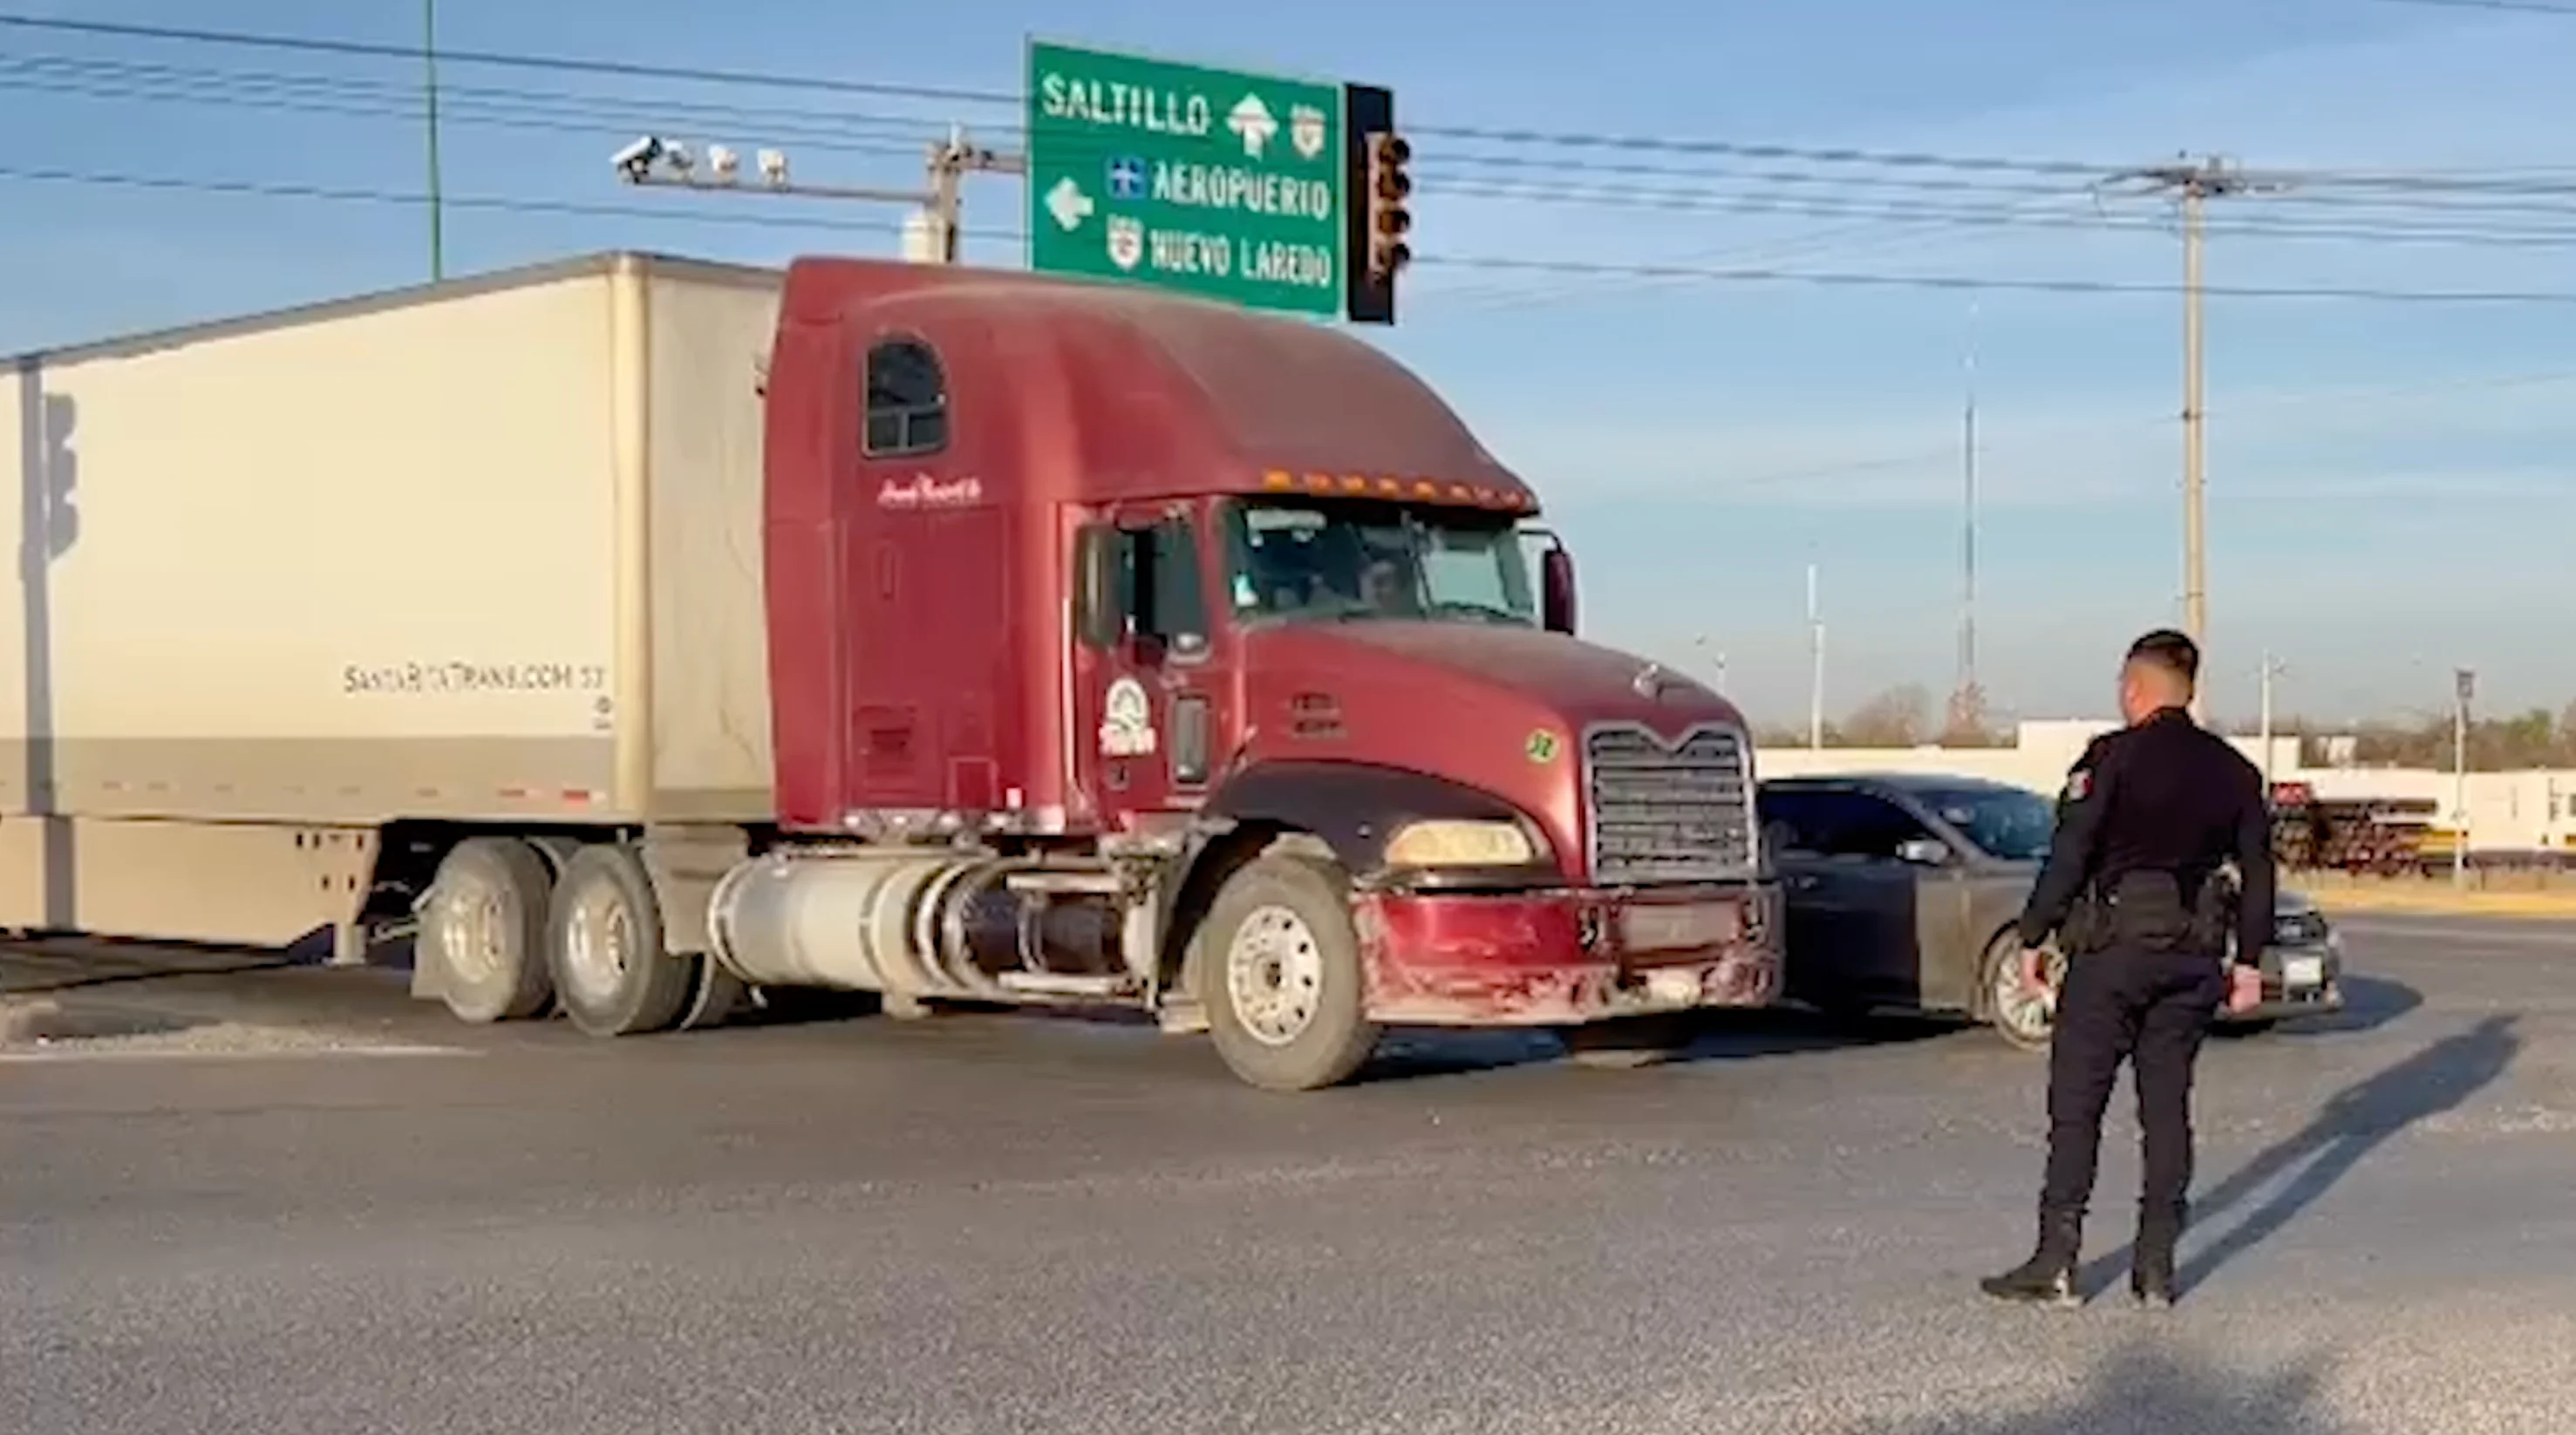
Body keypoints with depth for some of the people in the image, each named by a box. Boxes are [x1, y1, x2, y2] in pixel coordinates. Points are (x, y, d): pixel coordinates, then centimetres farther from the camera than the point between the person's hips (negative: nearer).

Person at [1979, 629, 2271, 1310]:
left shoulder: (2113, 758, -8)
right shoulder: (2234, 771, 10)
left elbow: (2067, 856, -11)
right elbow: (2257, 872, 12)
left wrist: (2032, 939, -6)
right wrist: (2249, 961, 16)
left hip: (2115, 947, -5)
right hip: (2193, 958, 5)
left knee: (2076, 1105, -2)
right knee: (2167, 1105, 10)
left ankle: (2056, 1260, -4)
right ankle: (2157, 1264, 10)